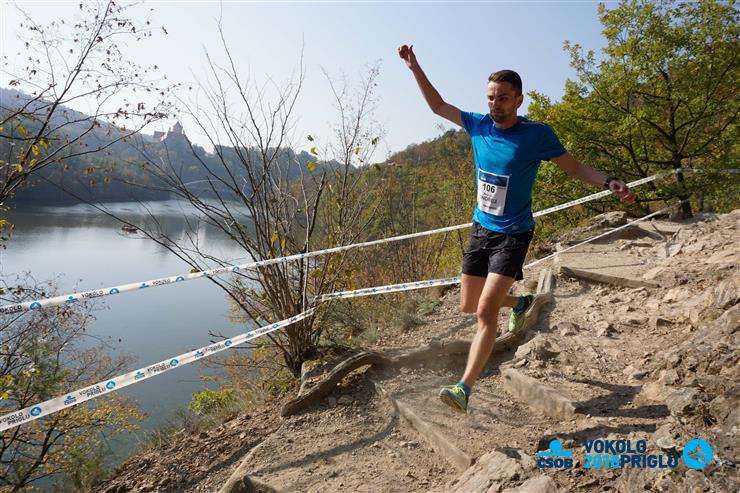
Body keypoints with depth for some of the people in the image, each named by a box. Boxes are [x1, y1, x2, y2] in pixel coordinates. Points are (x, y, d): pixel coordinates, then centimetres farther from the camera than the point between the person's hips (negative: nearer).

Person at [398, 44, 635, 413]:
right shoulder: (479, 125, 0)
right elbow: (438, 106, 12)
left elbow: (574, 167, 0)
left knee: (486, 311, -17)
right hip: (480, 229, 6)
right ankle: (519, 302, 45)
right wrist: (415, 68, 8)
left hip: (513, 235, -5)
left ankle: (464, 388, -11)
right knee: (468, 306, 15)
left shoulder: (537, 134, -11)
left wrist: (609, 183, -17)